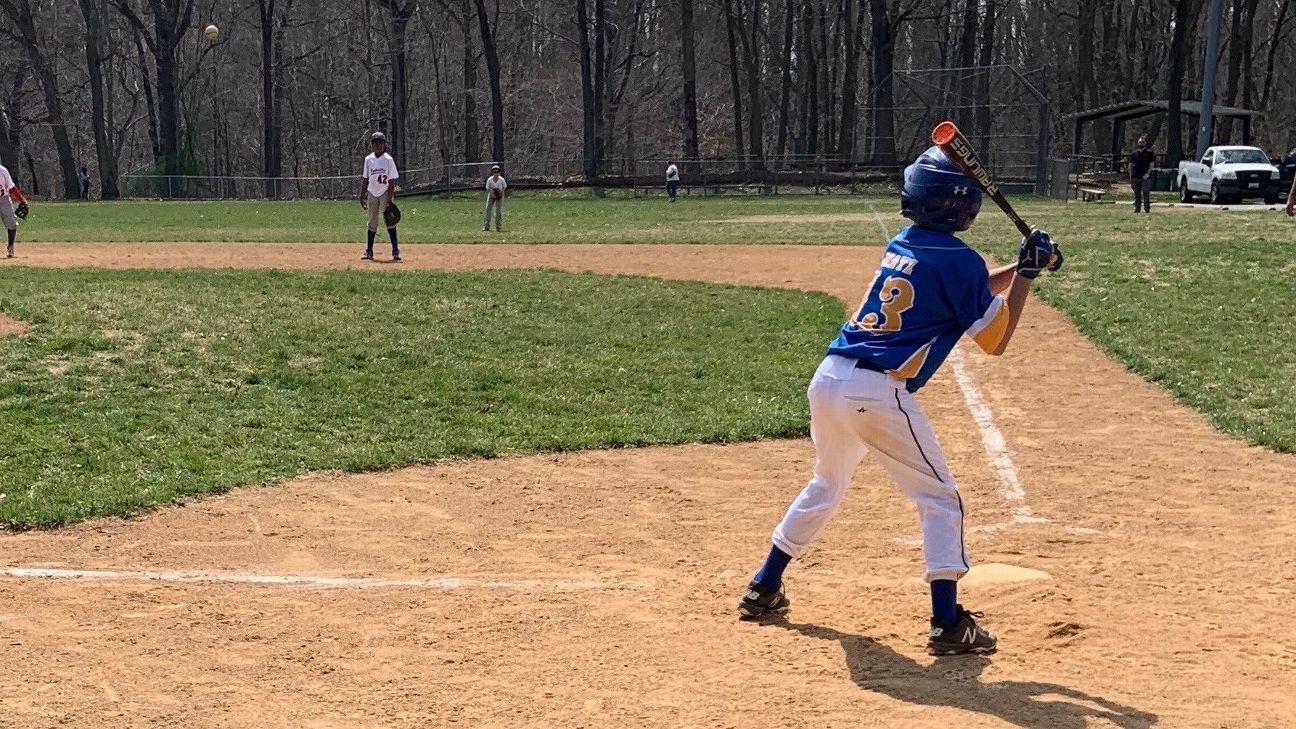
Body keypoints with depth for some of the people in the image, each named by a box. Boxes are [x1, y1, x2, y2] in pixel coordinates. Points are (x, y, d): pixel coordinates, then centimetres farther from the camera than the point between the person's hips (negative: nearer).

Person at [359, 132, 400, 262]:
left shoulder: (388, 159, -7)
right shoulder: (368, 159, 5)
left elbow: (392, 181, -9)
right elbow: (366, 180, 12)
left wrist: (389, 199, -15)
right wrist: (362, 196, 9)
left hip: (385, 193, -4)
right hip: (372, 194, 4)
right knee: (372, 222, 9)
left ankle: (395, 251, -9)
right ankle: (369, 251, 13)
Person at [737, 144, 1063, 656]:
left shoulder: (902, 246, 17)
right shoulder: (957, 259, -6)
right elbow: (994, 340, -1)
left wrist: (1020, 266, 25)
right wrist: (1026, 274, 3)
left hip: (829, 379, 8)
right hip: (879, 393, -8)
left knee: (826, 485, 27)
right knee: (939, 499, 5)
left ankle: (764, 590, 34)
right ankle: (948, 623, -1)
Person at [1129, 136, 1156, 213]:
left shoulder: (1149, 153, 3)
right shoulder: (1134, 154, 12)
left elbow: (1152, 164, -3)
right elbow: (1130, 165, 14)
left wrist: (1147, 173, -15)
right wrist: (1130, 176, 6)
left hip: (1145, 177, -4)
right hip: (1135, 177, 4)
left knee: (1146, 193, -7)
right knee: (1137, 194, 8)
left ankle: (1147, 208, -5)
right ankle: (1137, 208, 13)